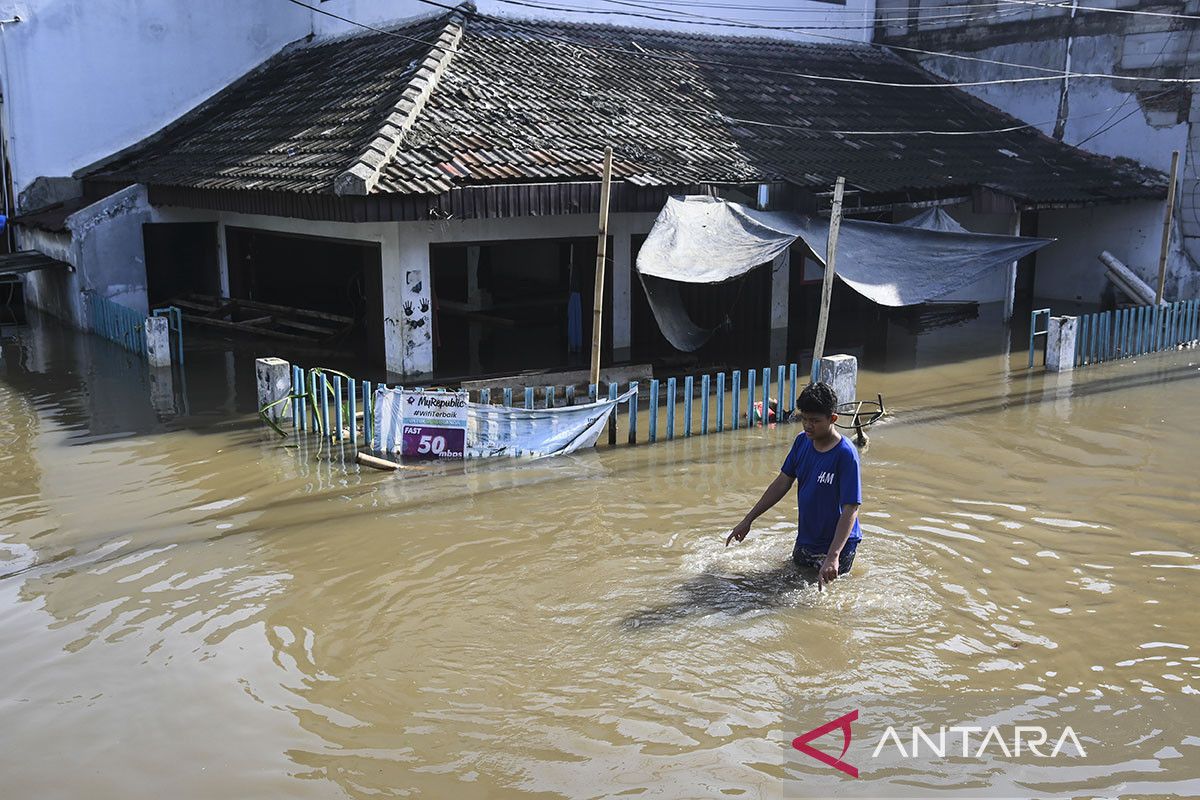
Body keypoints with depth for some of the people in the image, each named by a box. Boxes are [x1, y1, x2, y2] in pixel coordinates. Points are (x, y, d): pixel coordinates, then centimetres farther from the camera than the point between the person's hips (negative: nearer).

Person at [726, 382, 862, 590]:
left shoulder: (846, 455, -25)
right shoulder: (802, 442, -5)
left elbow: (850, 510, -29)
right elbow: (783, 482, 6)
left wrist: (833, 557, -38)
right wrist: (748, 520, 6)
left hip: (836, 545, -7)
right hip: (805, 541, 7)